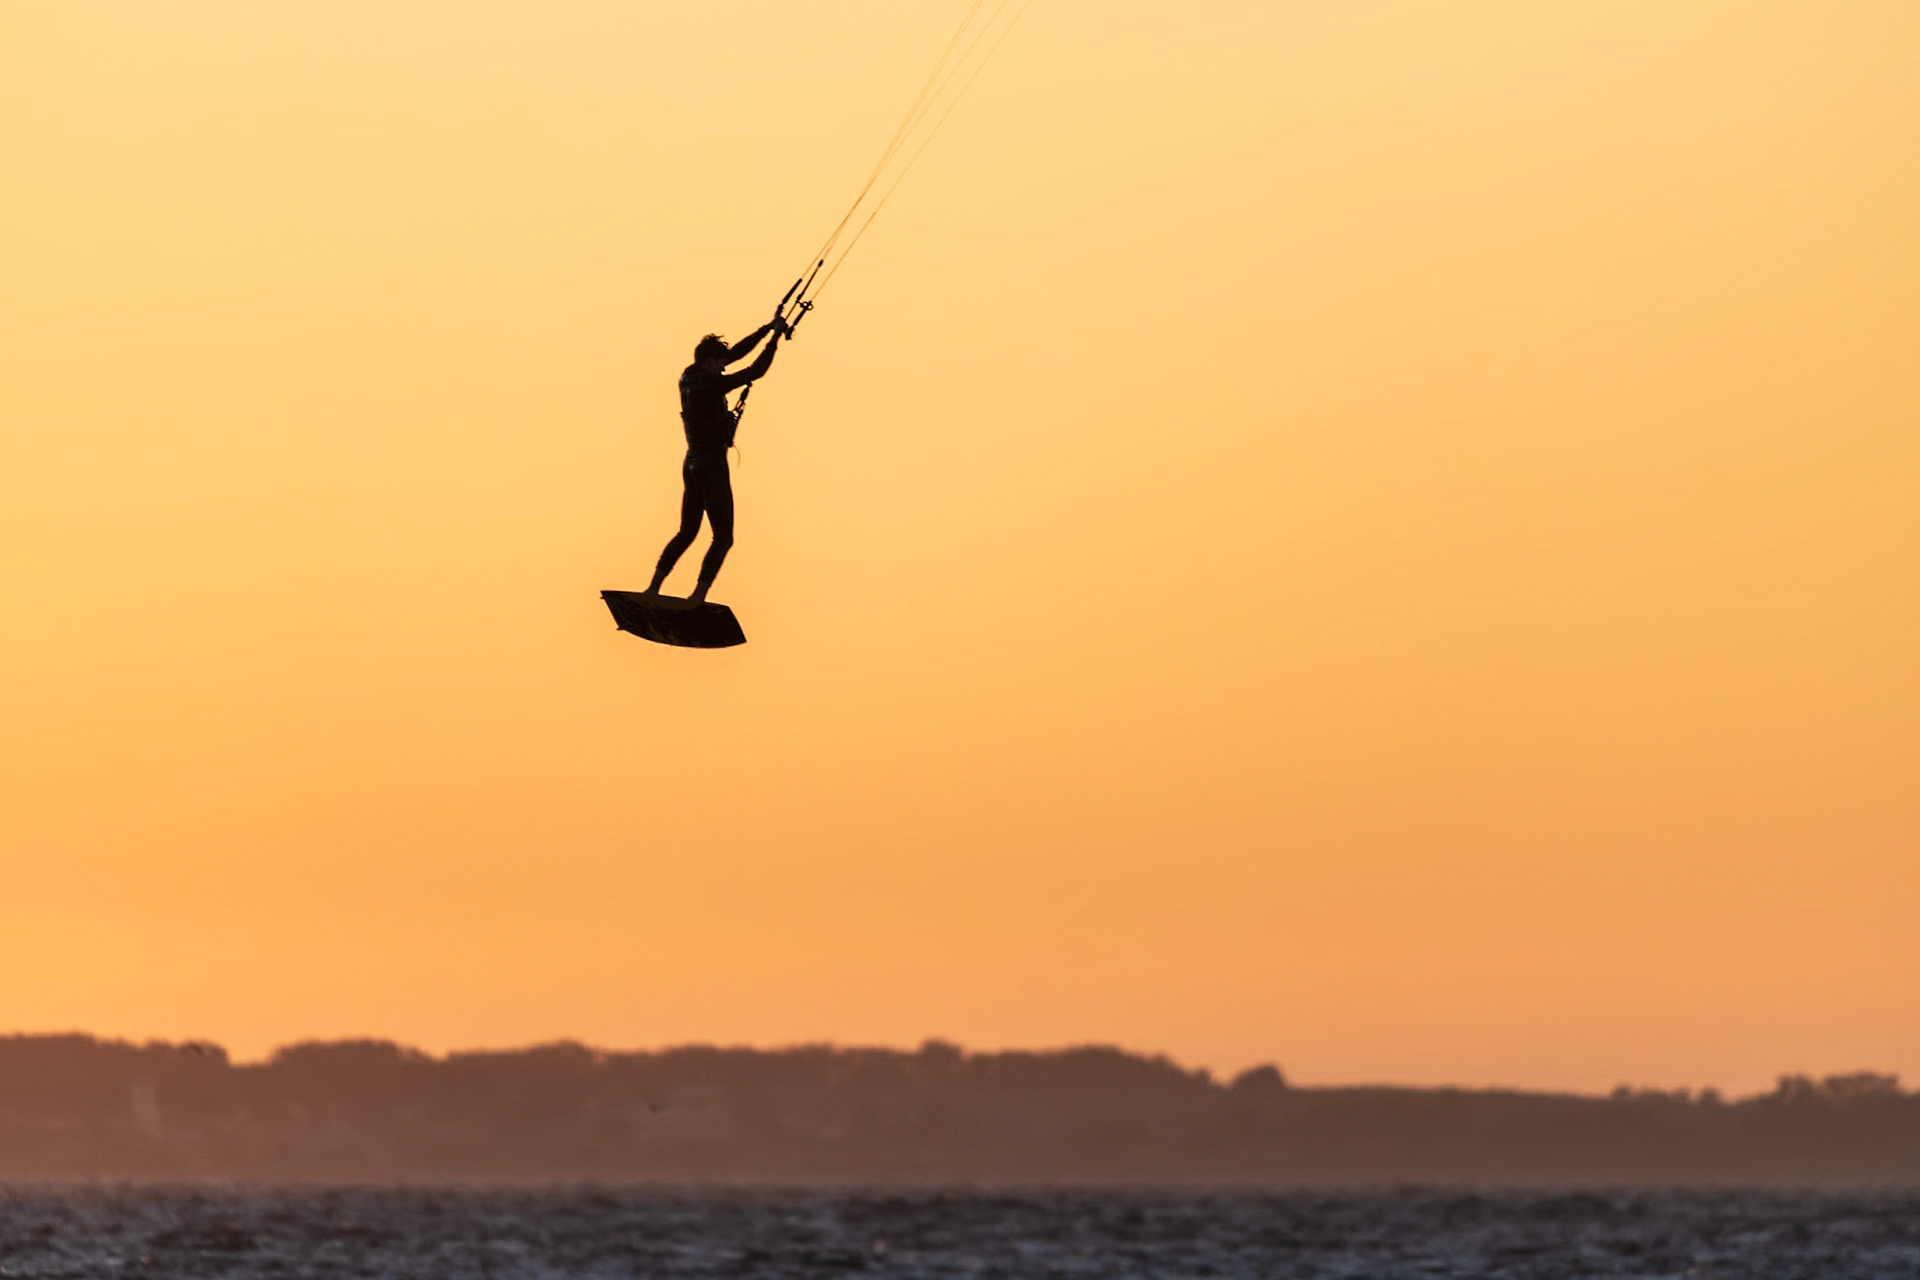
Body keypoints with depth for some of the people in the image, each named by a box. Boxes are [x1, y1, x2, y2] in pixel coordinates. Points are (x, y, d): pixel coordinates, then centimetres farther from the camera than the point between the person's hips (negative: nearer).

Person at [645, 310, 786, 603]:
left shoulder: (690, 377, 6)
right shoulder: (709, 386, -18)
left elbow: (736, 353, 14)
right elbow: (755, 371, -17)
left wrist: (768, 328, 13)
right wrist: (775, 337, -6)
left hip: (691, 465, 9)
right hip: (712, 466, -9)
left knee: (687, 533, 18)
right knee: (723, 537, -5)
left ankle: (653, 587, 13)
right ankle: (698, 594, -16)